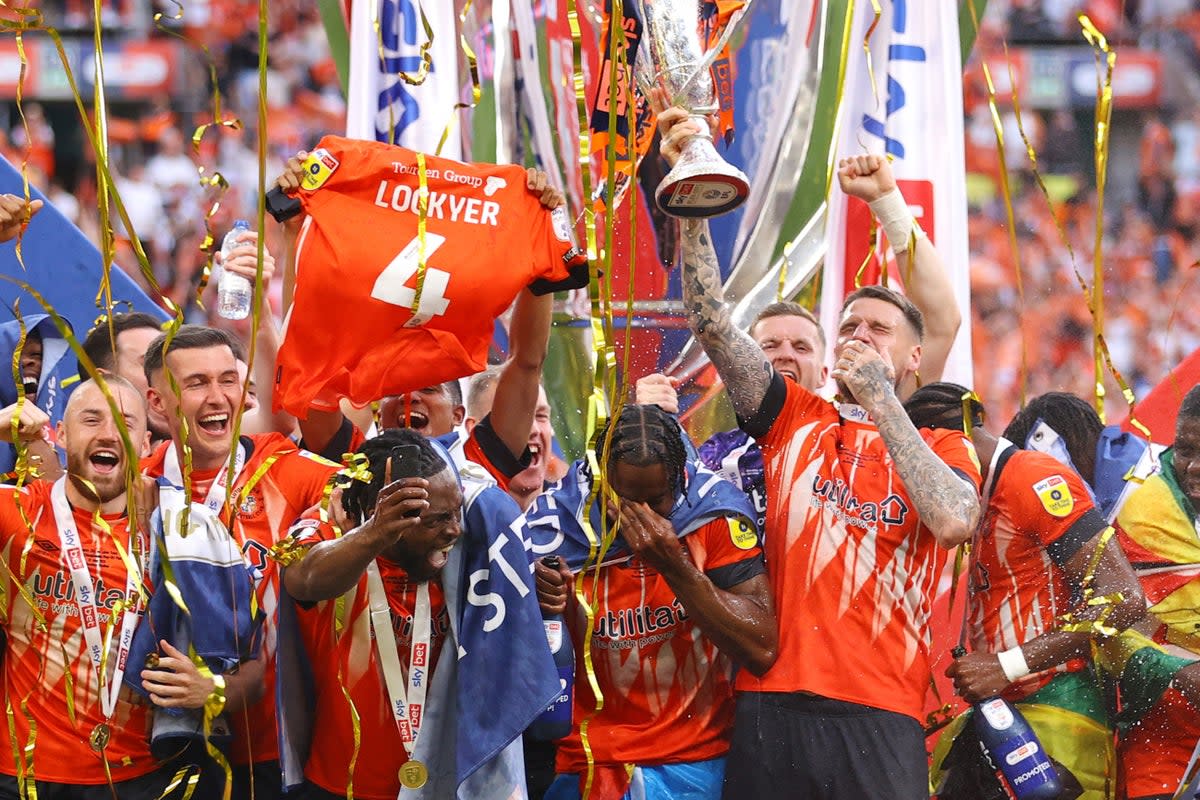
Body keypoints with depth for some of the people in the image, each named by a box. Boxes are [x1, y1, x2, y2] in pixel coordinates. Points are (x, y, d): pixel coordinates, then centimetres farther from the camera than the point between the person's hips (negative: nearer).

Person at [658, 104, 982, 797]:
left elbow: (954, 522, -10)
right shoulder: (794, 417, 16)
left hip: (881, 715, -1)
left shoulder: (946, 448, 12)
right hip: (772, 703, 1)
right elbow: (712, 323, 6)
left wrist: (879, 402, -4)